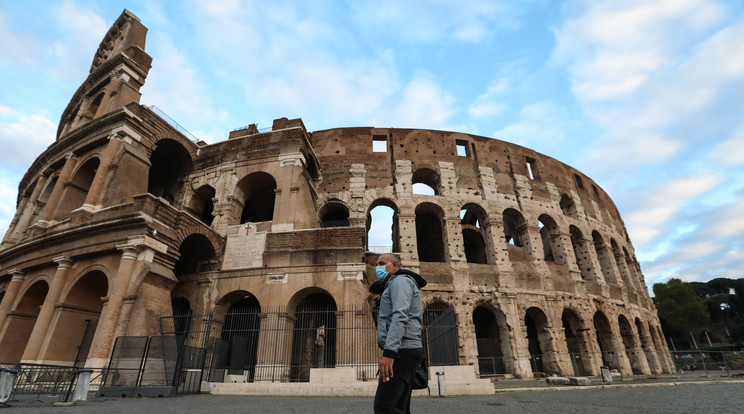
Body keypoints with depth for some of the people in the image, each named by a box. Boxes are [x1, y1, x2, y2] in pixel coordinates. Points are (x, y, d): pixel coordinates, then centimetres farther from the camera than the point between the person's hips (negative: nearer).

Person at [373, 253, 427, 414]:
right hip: (402, 353, 10)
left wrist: (388, 352, -29)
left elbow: (400, 316, -20)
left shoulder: (401, 280, -4)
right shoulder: (393, 287, 27)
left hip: (401, 352, -10)